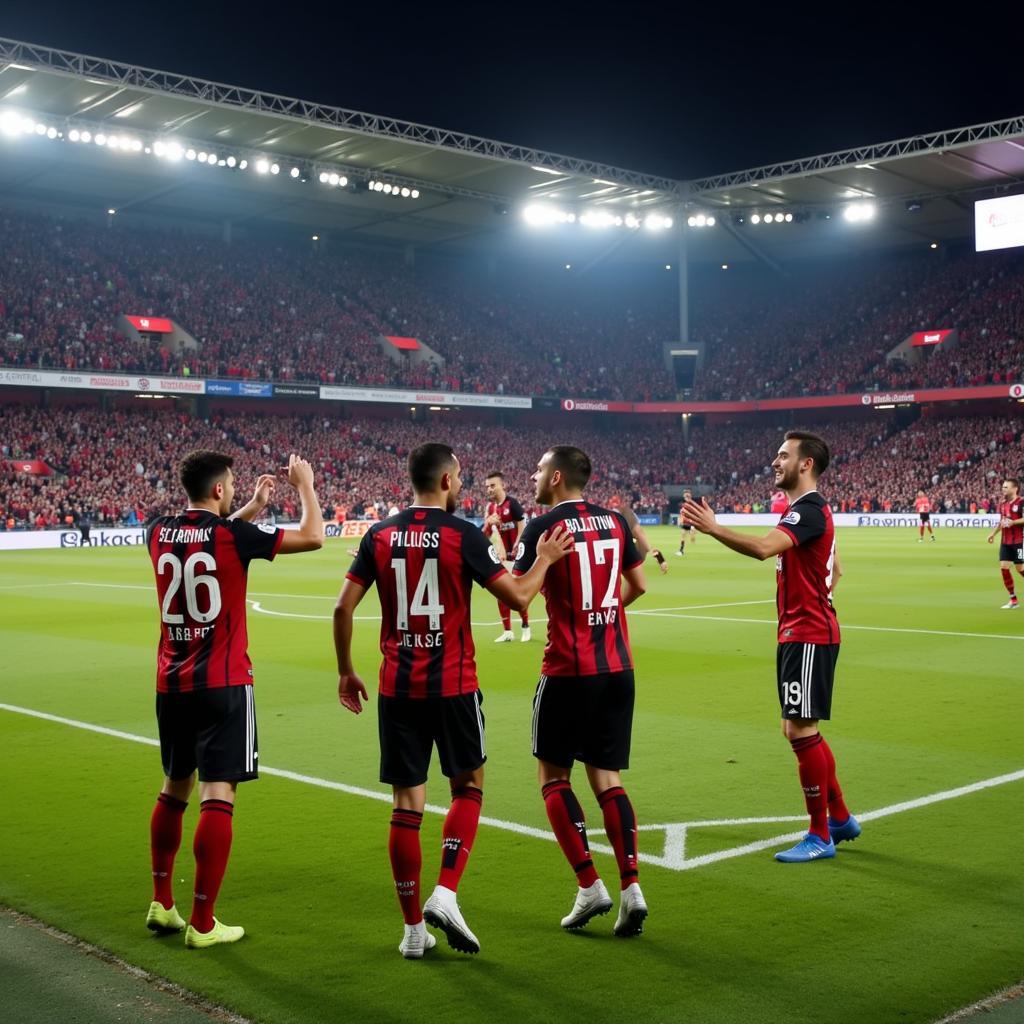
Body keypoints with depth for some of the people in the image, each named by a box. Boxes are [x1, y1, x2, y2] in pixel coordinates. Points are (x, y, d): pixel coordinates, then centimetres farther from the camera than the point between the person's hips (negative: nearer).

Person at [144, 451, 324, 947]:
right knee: (217, 794, -2)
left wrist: (252, 507, 26)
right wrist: (305, 486, 8)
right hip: (223, 684, -6)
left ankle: (161, 904, 28)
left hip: (171, 683, 7)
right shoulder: (233, 536, -13)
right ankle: (202, 922, 0)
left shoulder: (159, 533, 3)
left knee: (174, 788, 19)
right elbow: (312, 536, -5)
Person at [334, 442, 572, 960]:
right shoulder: (463, 534, -8)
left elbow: (343, 607, 2)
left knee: (407, 804, 8)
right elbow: (518, 597, -7)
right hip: (452, 684, -3)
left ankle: (413, 928, 13)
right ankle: (445, 895, 2)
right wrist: (545, 560, 11)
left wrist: (346, 671, 13)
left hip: (397, 686, 3)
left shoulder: (380, 535, 3)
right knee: (468, 786, 16)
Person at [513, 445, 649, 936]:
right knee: (607, 780, 11)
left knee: (553, 776, 9)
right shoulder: (614, 521, 8)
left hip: (568, 670, -6)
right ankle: (631, 888, 2)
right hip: (617, 667, 6)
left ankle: (589, 886, 3)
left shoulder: (542, 527, -10)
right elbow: (637, 584, 18)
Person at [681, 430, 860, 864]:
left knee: (800, 730, -5)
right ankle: (840, 817, 27)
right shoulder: (806, 510, 16)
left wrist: (712, 527, -29)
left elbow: (763, 547, -34)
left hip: (808, 637, -11)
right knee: (798, 730, 15)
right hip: (798, 634, 11)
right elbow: (834, 571, 25)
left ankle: (821, 835, 6)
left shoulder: (809, 510, -17)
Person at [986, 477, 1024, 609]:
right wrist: (993, 533, 15)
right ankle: (1013, 600, 7)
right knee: (1003, 567, 0)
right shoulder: (1003, 503, 11)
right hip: (1005, 541, 7)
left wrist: (1013, 522, -32)